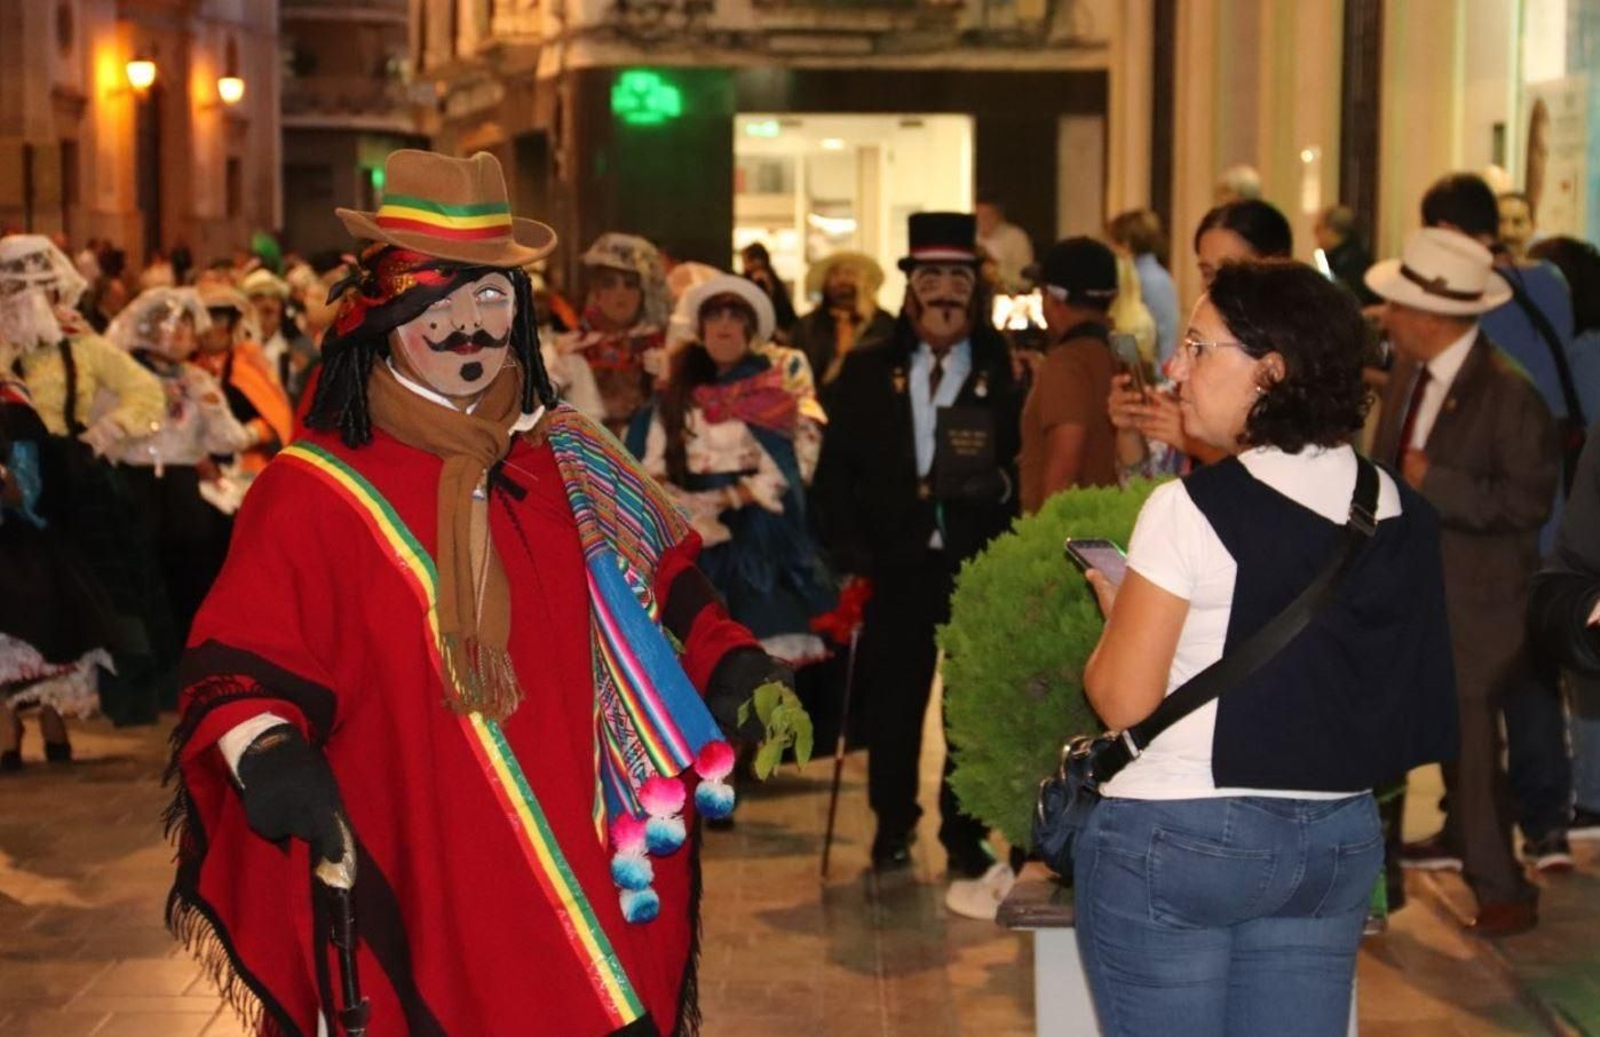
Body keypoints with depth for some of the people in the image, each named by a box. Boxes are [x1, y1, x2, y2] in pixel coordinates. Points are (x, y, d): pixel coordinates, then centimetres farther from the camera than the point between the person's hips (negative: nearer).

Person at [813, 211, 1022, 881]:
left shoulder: (1008, 373, 1)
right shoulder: (866, 373, 9)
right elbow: (836, 470, 8)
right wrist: (849, 551, -2)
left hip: (982, 570, -2)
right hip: (897, 567, 2)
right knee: (891, 701, 8)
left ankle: (966, 836, 18)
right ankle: (893, 827, 25)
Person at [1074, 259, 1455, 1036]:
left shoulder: (1189, 509, -15)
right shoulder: (1398, 511, 1)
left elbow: (1122, 703, -13)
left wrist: (1113, 610, 6)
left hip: (1180, 837, -6)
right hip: (1340, 836, 6)